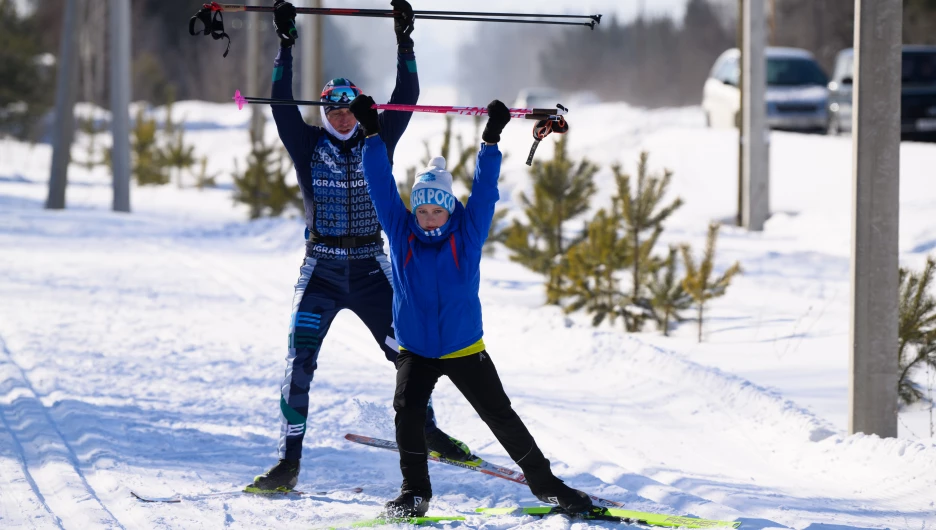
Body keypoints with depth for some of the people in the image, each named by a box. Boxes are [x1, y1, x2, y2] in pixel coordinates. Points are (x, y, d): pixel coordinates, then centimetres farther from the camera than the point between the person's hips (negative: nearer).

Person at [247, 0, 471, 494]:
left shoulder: (377, 142, 5)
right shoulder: (308, 145, 1)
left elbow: (405, 99, -2)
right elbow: (283, 104, -10)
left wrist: (404, 42, -9)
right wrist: (285, 46, -17)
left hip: (371, 268, 2)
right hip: (321, 268, -2)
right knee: (299, 361, -12)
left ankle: (426, 429, 28)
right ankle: (288, 462, -10)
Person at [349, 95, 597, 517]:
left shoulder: (467, 234, -6)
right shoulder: (400, 233, -4)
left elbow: (484, 192, -10)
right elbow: (381, 186, -6)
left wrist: (491, 141, -17)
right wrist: (372, 135, -12)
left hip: (465, 349, 0)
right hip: (415, 351, 0)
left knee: (501, 417, 2)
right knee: (407, 410, -21)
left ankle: (545, 483, 16)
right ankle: (415, 491, -8)